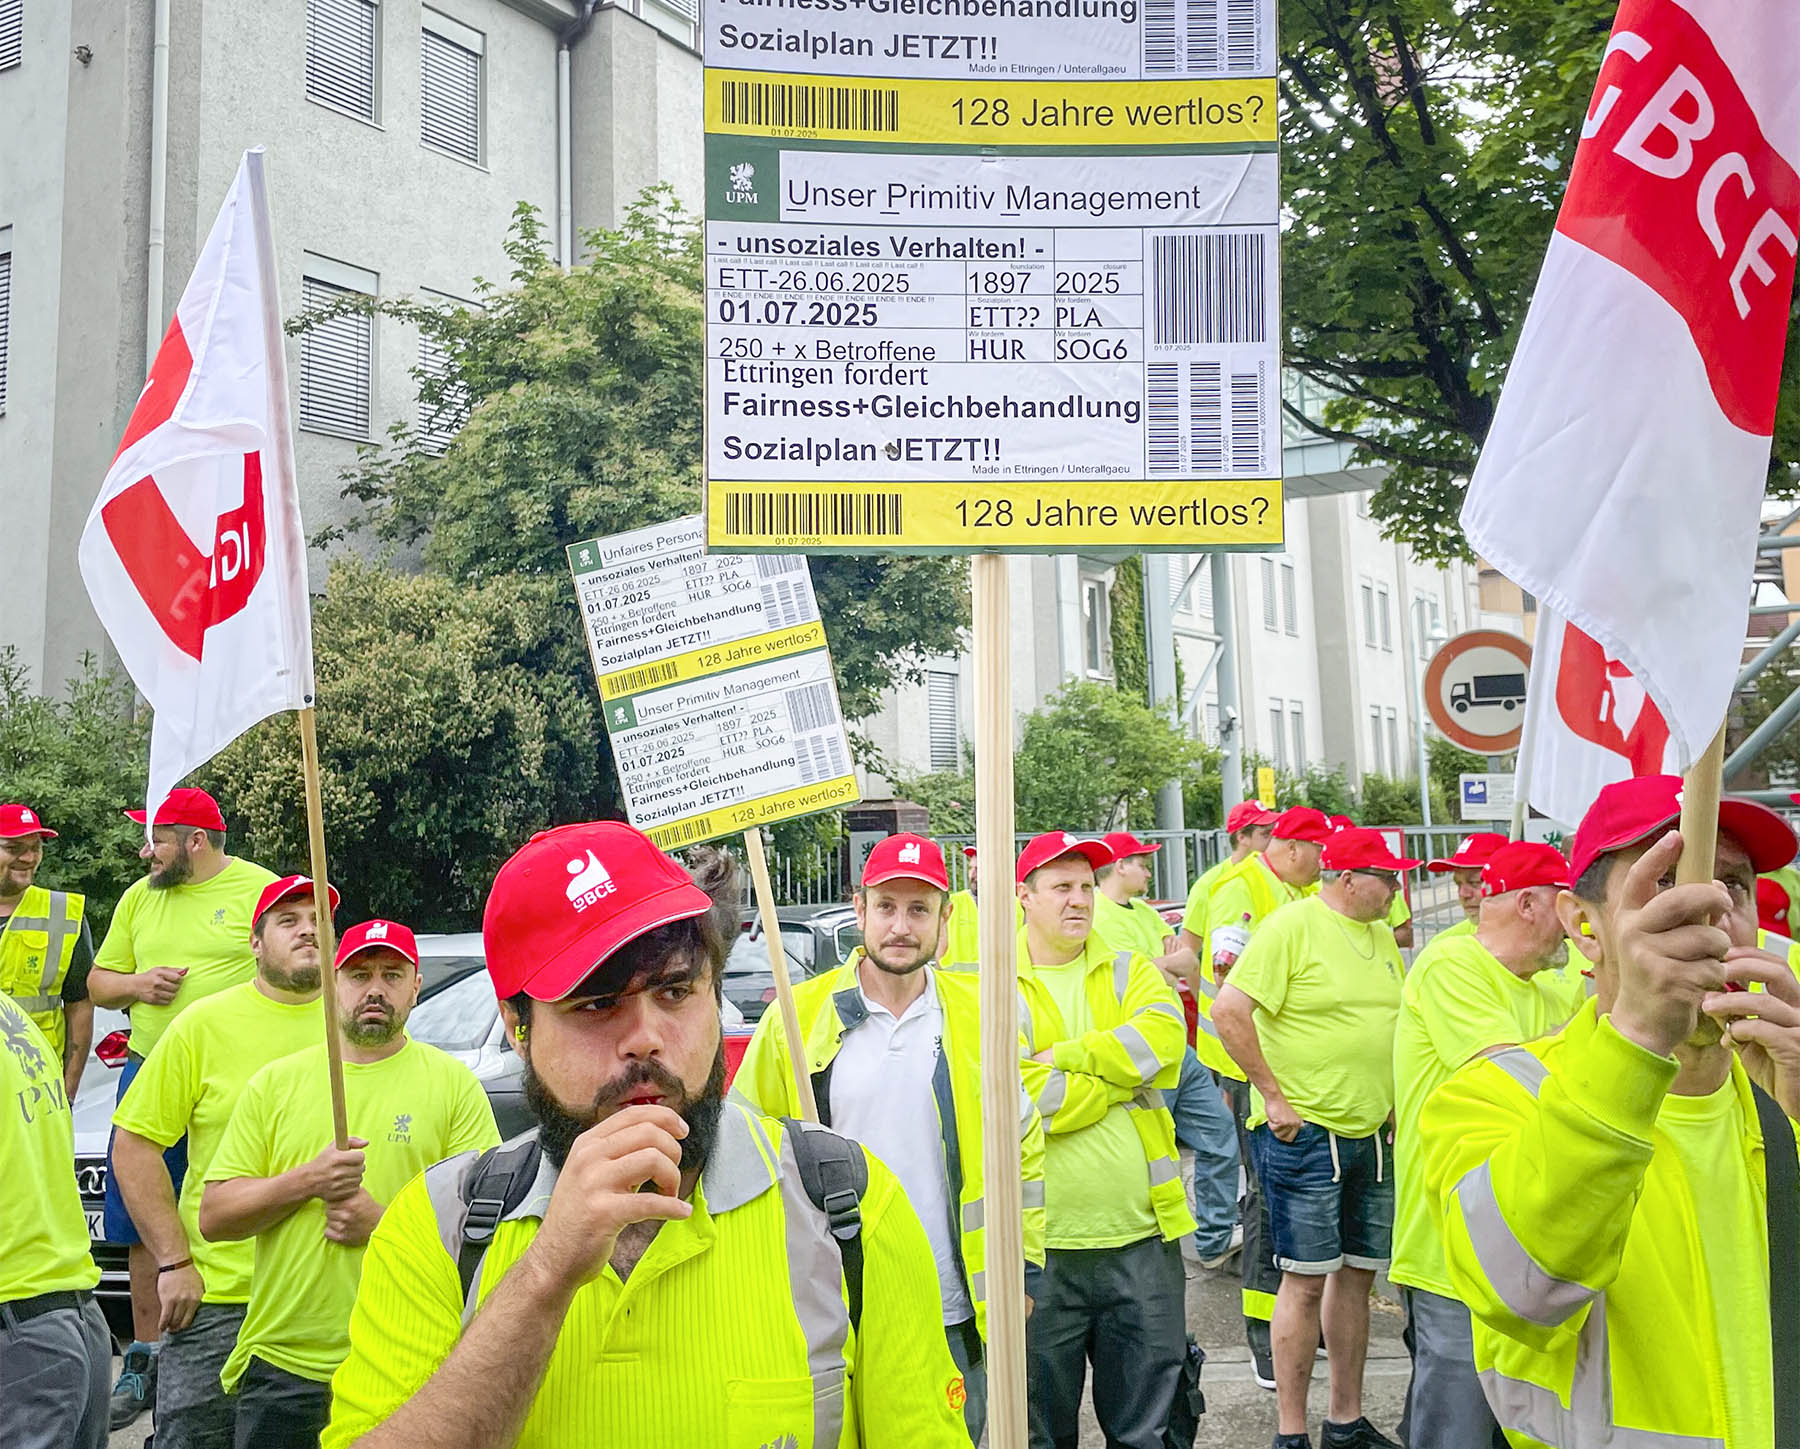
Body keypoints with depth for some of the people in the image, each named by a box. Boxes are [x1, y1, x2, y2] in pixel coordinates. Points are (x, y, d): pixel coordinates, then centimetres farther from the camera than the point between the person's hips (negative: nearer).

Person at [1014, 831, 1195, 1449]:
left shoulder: (1127, 971, 9)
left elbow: (1165, 1036, -12)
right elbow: (1028, 1103, -16)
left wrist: (1067, 1055, -13)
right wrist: (1127, 1072, -8)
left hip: (1143, 1237, 3)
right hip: (1043, 1242, -3)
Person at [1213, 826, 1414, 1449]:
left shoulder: (1380, 934, 12)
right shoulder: (1294, 925, -12)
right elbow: (1228, 1010, -19)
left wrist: (1396, 1100, 14)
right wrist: (1274, 1095, -17)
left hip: (1372, 1136, 7)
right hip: (1304, 1135, -7)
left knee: (1357, 1275, 13)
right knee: (1306, 1279, -2)